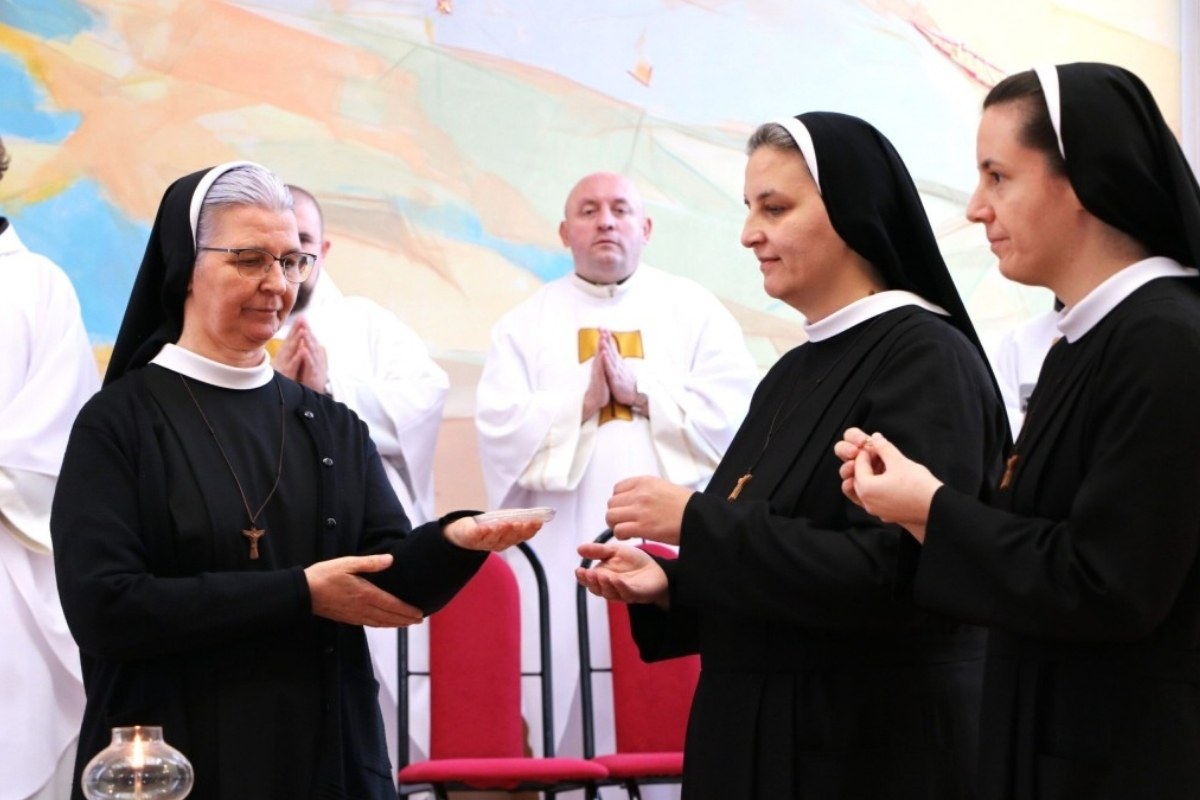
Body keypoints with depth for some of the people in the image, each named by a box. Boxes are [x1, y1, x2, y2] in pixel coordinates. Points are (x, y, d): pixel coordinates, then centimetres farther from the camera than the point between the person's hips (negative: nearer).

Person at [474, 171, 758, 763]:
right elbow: (498, 429, -2)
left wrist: (640, 390, -8)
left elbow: (735, 413, -3)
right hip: (563, 554, 0)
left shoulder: (695, 310, 9)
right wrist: (583, 398, -9)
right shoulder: (526, 324, 10)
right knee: (566, 701, -5)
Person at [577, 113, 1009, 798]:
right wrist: (671, 584, 0)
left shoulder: (927, 360, -13)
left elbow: (893, 575, -24)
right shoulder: (796, 373, 11)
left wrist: (697, 522, -20)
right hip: (757, 736, 8)